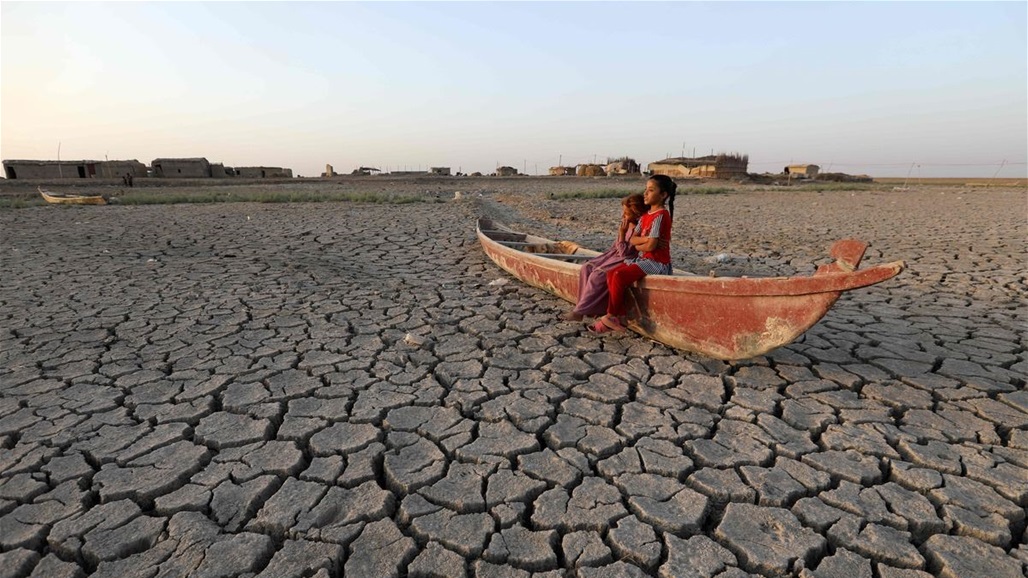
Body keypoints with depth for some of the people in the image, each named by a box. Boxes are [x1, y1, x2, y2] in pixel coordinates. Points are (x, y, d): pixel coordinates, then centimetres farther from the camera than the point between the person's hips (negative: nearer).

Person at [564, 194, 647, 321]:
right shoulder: (625, 225, 6)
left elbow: (625, 253, -20)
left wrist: (622, 233, -24)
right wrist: (603, 256, 9)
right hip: (614, 255, 9)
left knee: (598, 275, -27)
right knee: (586, 268, -8)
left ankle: (580, 311, -19)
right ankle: (589, 305, -7)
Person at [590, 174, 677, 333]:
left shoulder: (661, 215, -14)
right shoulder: (645, 216, 14)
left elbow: (651, 246, -21)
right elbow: (632, 239, 5)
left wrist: (638, 246, -2)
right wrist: (646, 239, -13)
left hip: (657, 262, -9)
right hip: (644, 259, 9)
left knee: (620, 276, -24)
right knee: (611, 273, -7)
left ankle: (611, 317, -9)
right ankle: (621, 316, -7)